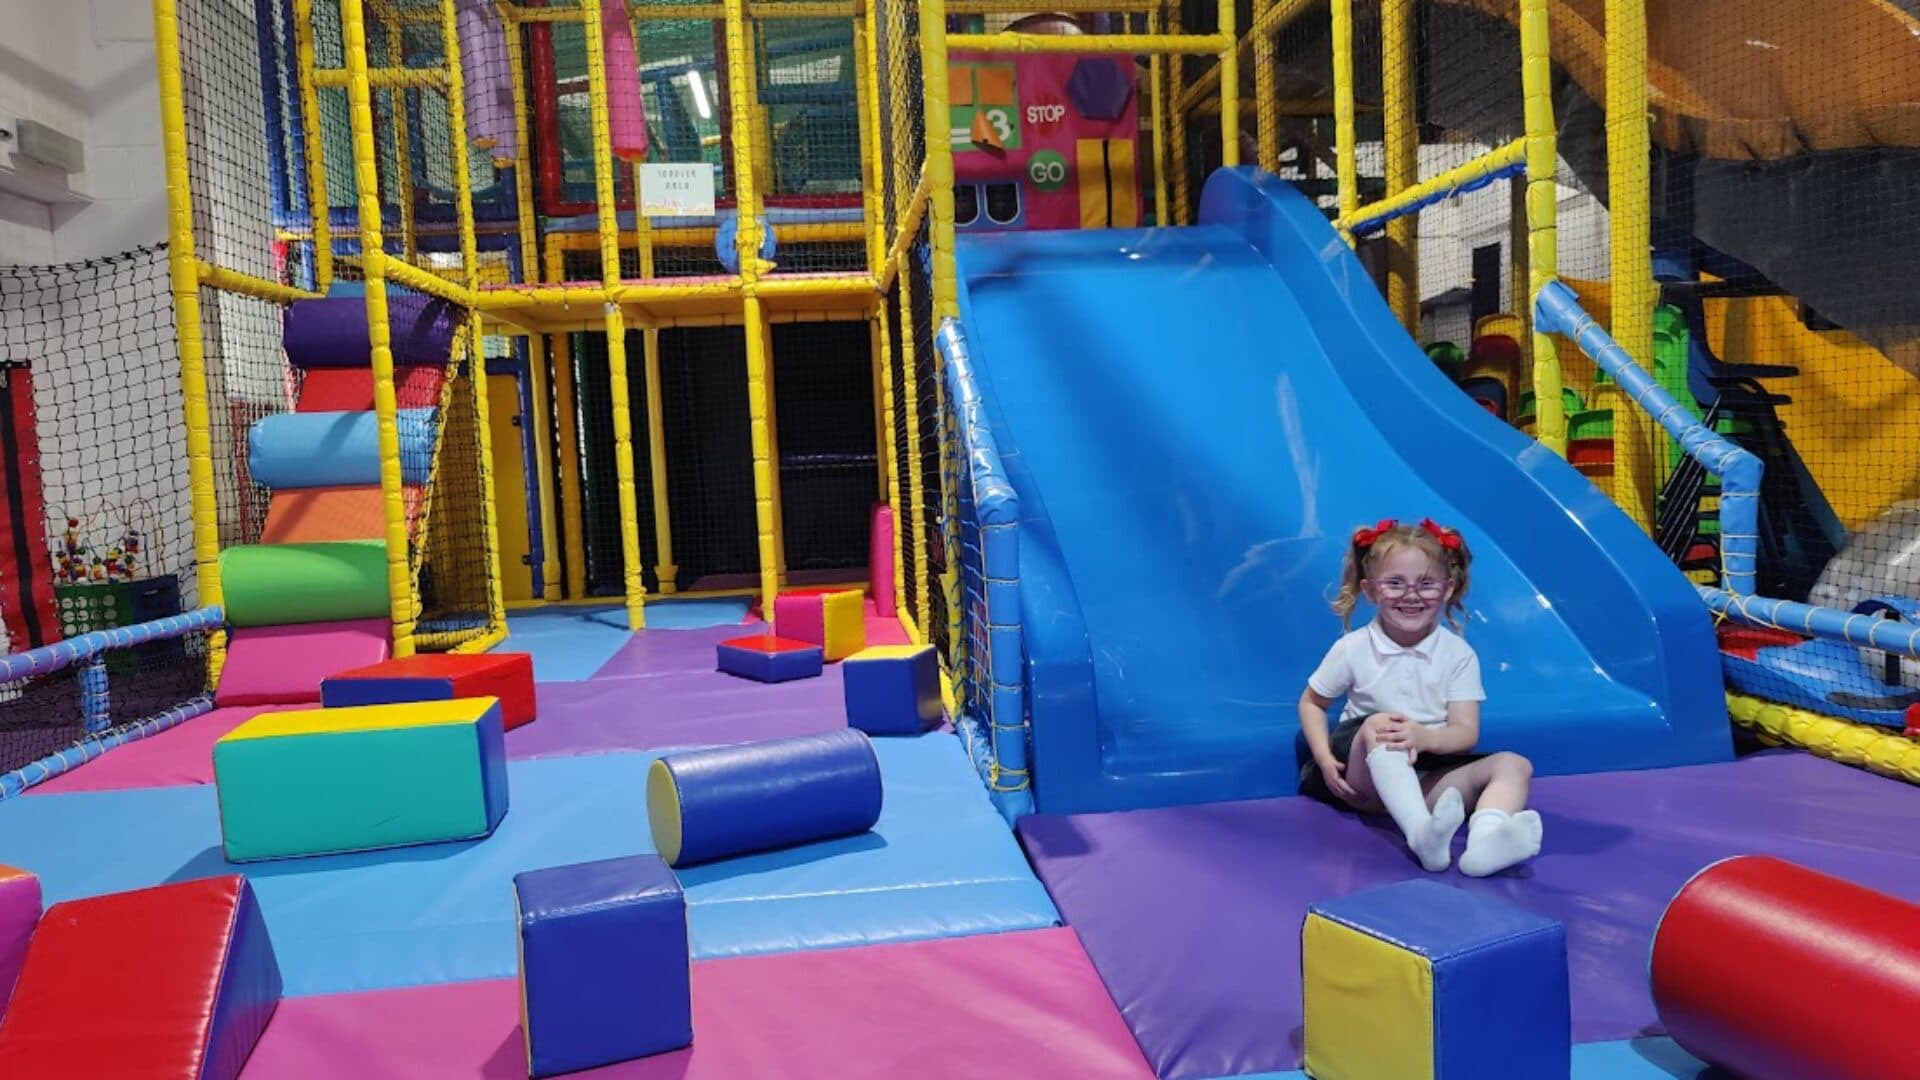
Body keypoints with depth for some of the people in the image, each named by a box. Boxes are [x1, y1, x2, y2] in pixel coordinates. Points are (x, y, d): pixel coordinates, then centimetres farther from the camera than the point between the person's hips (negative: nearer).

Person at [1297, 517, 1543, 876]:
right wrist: (1325, 759, -8)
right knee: (1377, 725, -33)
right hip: (1365, 772, -2)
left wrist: (1425, 737, -31)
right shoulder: (1352, 649, -3)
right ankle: (1421, 833, -56)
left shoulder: (1459, 654, -1)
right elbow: (1311, 703, 10)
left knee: (1514, 765, -17)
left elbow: (1466, 733, -7)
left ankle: (1484, 840, -51)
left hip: (1429, 773, 3)